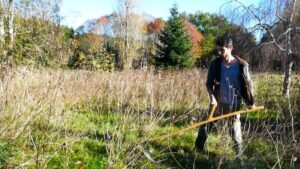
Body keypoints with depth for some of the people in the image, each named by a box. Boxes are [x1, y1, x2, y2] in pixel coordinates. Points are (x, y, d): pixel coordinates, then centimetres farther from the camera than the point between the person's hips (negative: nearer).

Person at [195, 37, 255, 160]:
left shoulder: (242, 65, -9)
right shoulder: (215, 64, -5)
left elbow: (247, 84, -1)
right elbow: (209, 83, -5)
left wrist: (251, 102, 1)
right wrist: (212, 97, -20)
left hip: (234, 103, -2)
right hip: (218, 101, 2)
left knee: (235, 128, 8)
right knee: (206, 124, 7)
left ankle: (239, 155, 23)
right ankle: (198, 149, 23)